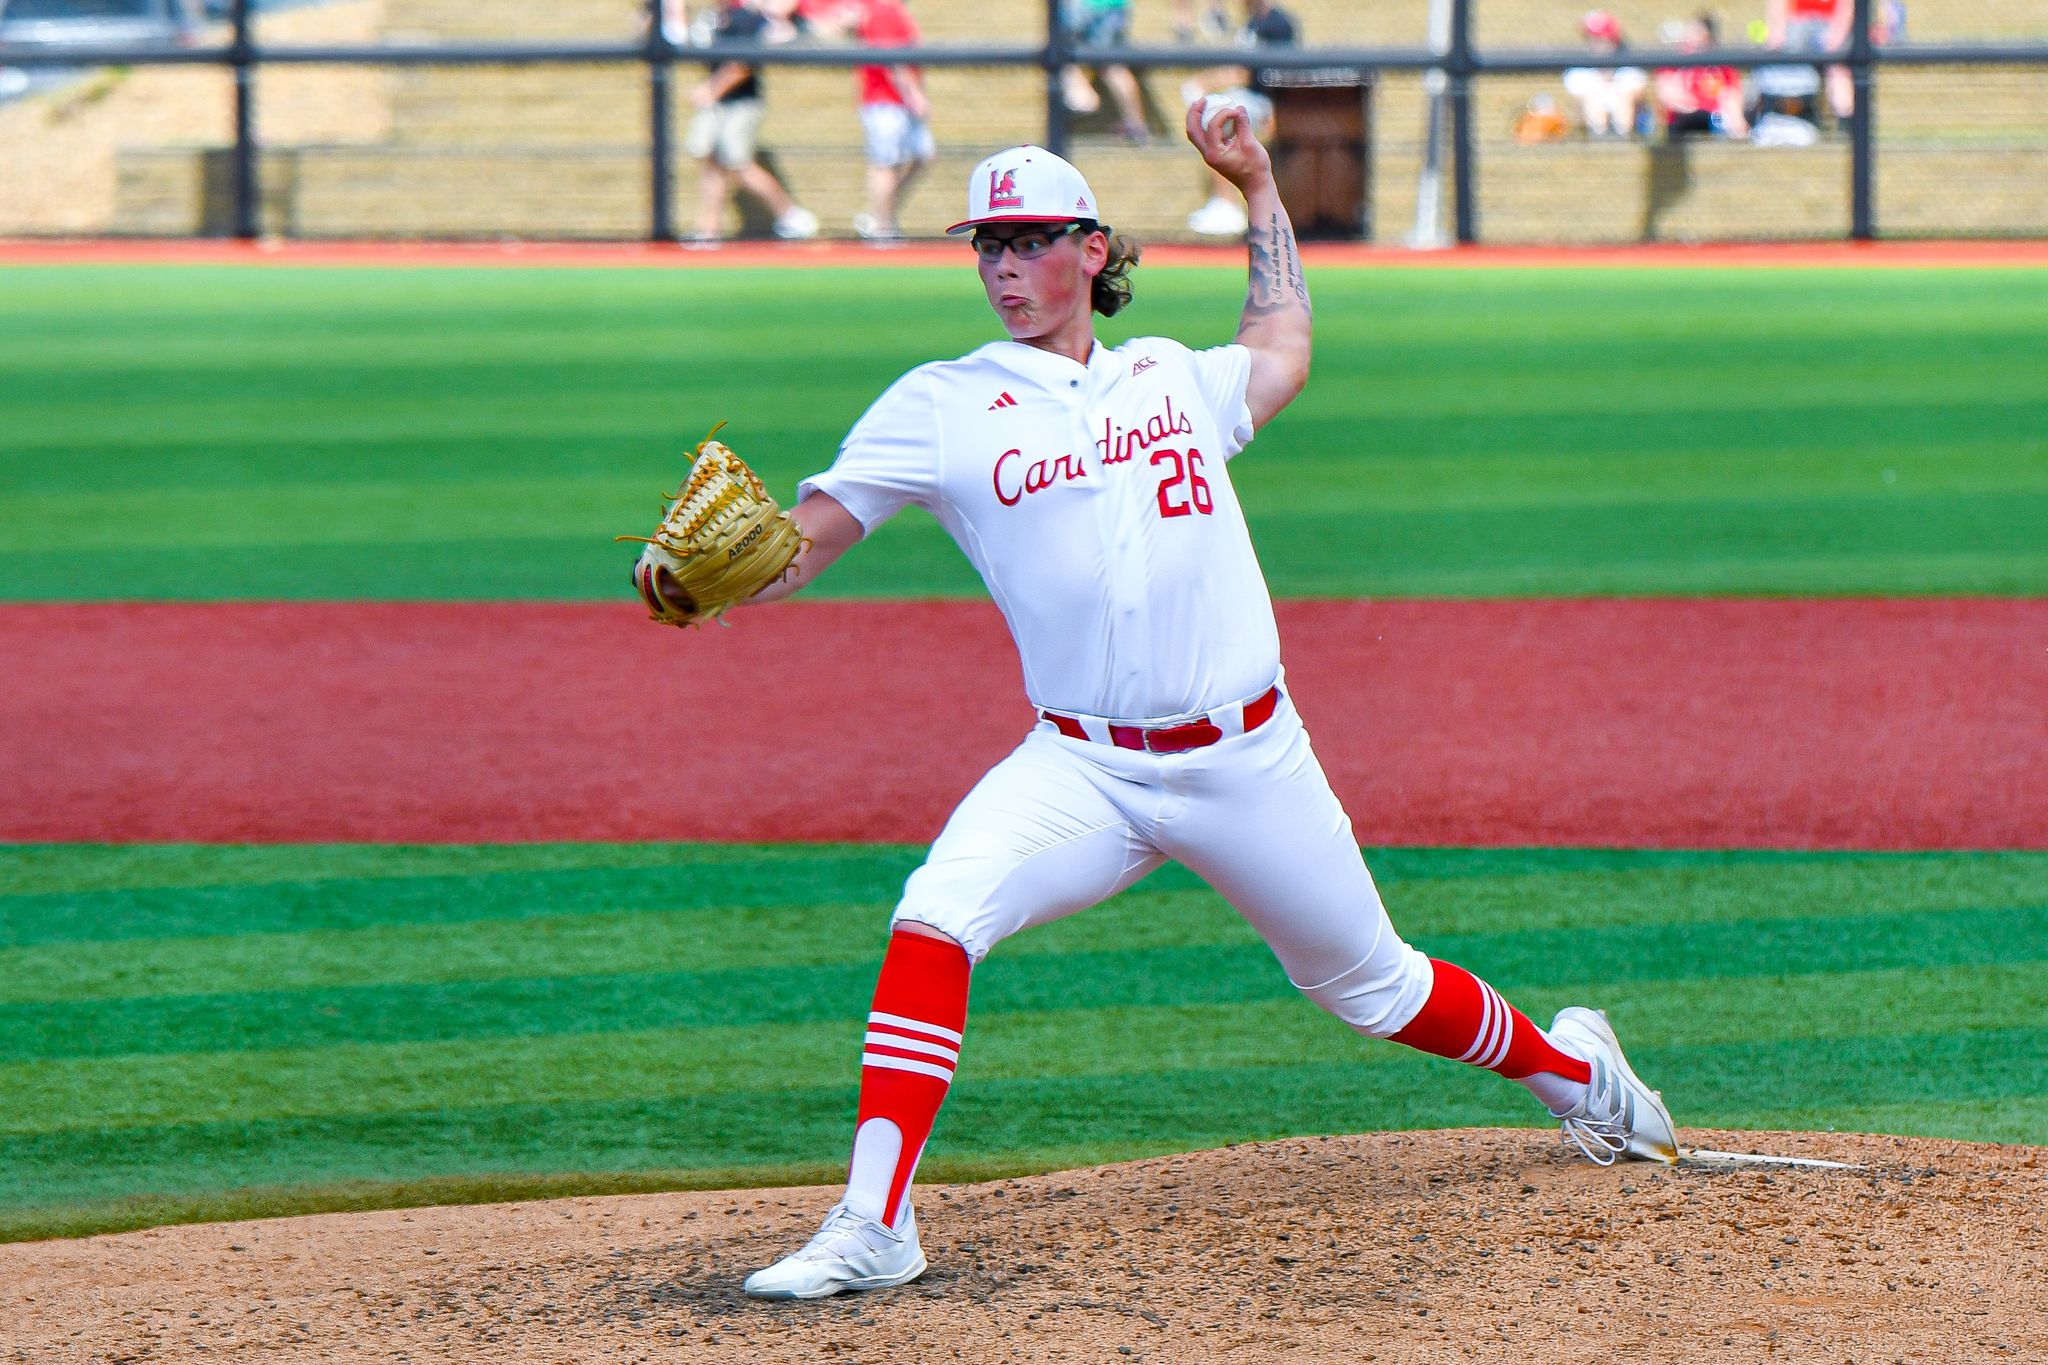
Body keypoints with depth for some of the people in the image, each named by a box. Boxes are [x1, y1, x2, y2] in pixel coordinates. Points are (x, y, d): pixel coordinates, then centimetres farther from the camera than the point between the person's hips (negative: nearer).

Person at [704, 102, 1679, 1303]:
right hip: (1083, 771, -1)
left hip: (1247, 761, 2)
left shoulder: (1172, 376, 10)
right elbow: (808, 538, -7)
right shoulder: (943, 406, 1)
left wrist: (1258, 189, 32)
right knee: (933, 923, -28)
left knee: (1371, 988, 14)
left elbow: (1284, 351, 33)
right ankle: (876, 1224, -27)